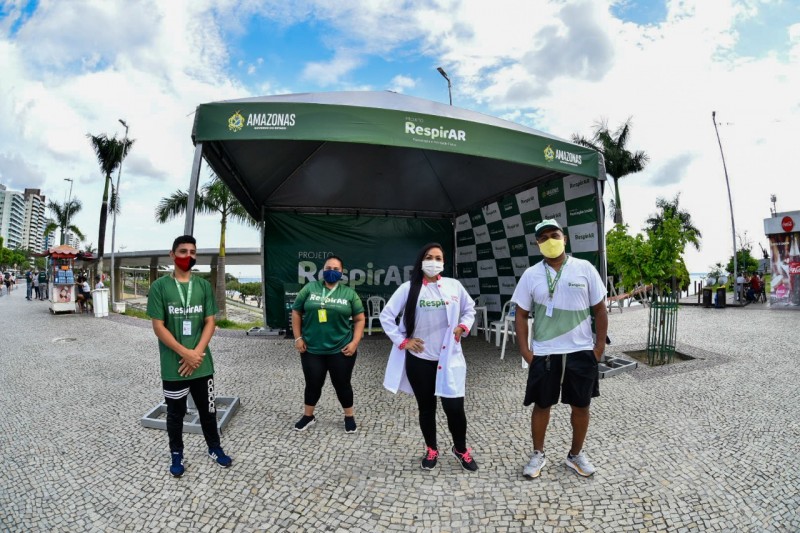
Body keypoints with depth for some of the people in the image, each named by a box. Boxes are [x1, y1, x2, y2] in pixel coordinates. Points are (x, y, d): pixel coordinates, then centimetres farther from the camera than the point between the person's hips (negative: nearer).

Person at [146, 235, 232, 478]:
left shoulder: (204, 285, 3)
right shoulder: (160, 286, -5)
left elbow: (210, 322, 2)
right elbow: (158, 327, -8)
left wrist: (197, 353, -11)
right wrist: (185, 353, -14)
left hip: (202, 363, 2)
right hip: (173, 365, -2)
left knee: (208, 409, 14)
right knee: (175, 412, 13)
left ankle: (215, 448, 32)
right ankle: (177, 455, 32)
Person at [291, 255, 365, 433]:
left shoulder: (349, 293, 1)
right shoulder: (310, 288, 0)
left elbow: (360, 319, 3)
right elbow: (296, 313, 5)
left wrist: (354, 342, -7)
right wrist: (298, 338, -2)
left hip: (341, 350, 0)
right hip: (311, 349, 1)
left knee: (342, 384, 10)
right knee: (313, 384, 12)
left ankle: (349, 417, 30)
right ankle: (308, 416, 34)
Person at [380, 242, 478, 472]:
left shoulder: (454, 285, 1)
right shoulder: (409, 288, -4)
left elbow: (470, 309, 17)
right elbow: (386, 316, -1)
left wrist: (463, 327, 0)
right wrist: (402, 341, -5)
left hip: (449, 358, 1)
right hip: (419, 359, 0)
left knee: (454, 407, 0)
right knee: (426, 407, 14)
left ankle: (461, 449, 29)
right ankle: (431, 450, 37)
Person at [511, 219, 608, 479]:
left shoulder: (585, 268, -2)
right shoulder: (531, 274, -2)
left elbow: (600, 309, 2)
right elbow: (521, 314, 2)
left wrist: (600, 345, 0)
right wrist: (524, 348, -4)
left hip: (581, 351, 1)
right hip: (544, 353, 0)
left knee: (581, 405, 14)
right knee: (541, 405, 11)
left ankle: (576, 454, 36)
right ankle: (538, 454, 31)